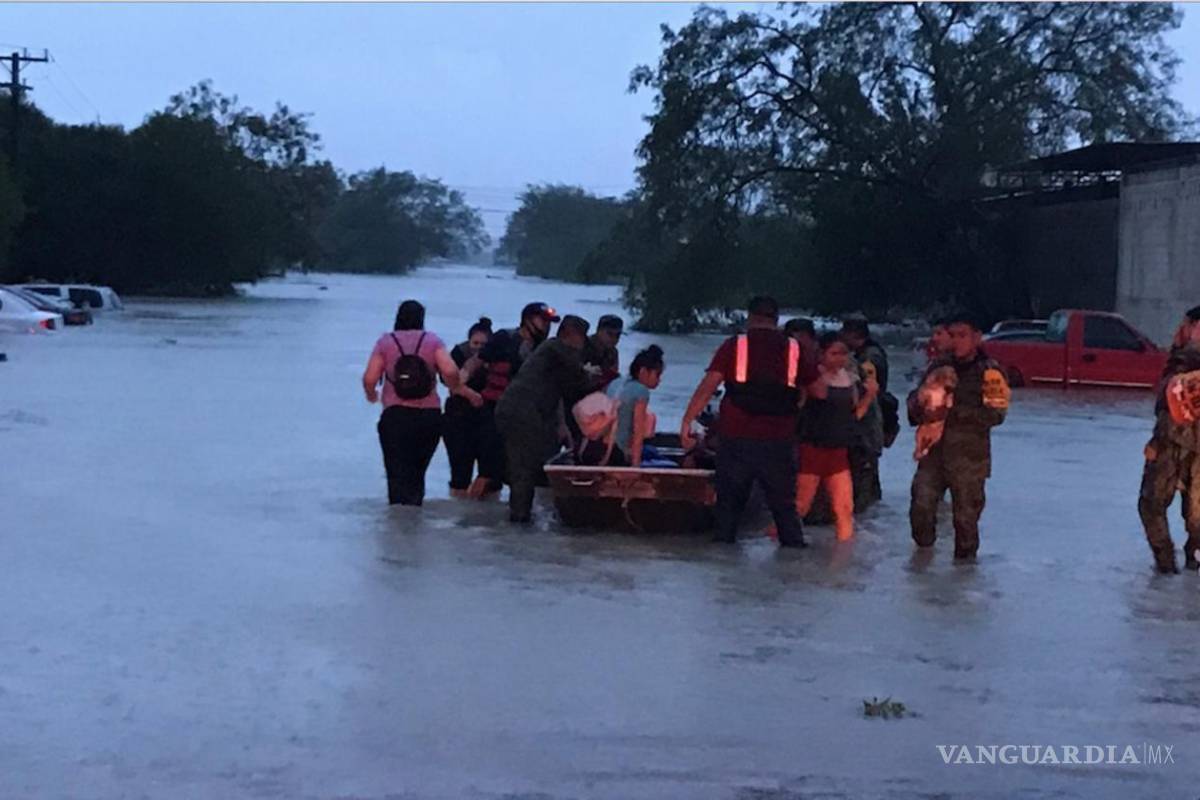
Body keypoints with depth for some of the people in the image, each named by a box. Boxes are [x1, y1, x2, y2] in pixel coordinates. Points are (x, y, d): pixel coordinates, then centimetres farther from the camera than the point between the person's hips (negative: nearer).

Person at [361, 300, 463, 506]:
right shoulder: (432, 340, 4)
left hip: (396, 415, -2)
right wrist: (455, 388, 10)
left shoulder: (385, 342, 3)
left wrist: (371, 395, 16)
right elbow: (450, 371, -10)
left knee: (398, 474, -2)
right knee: (417, 472, 18)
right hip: (430, 415, 2)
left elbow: (369, 378, -5)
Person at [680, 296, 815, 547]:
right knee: (784, 506, 9)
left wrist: (687, 421, -7)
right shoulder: (794, 349, 4)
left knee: (729, 502, 11)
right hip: (779, 441, 1)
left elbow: (707, 387, -7)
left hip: (736, 439, -1)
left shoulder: (734, 346, 0)